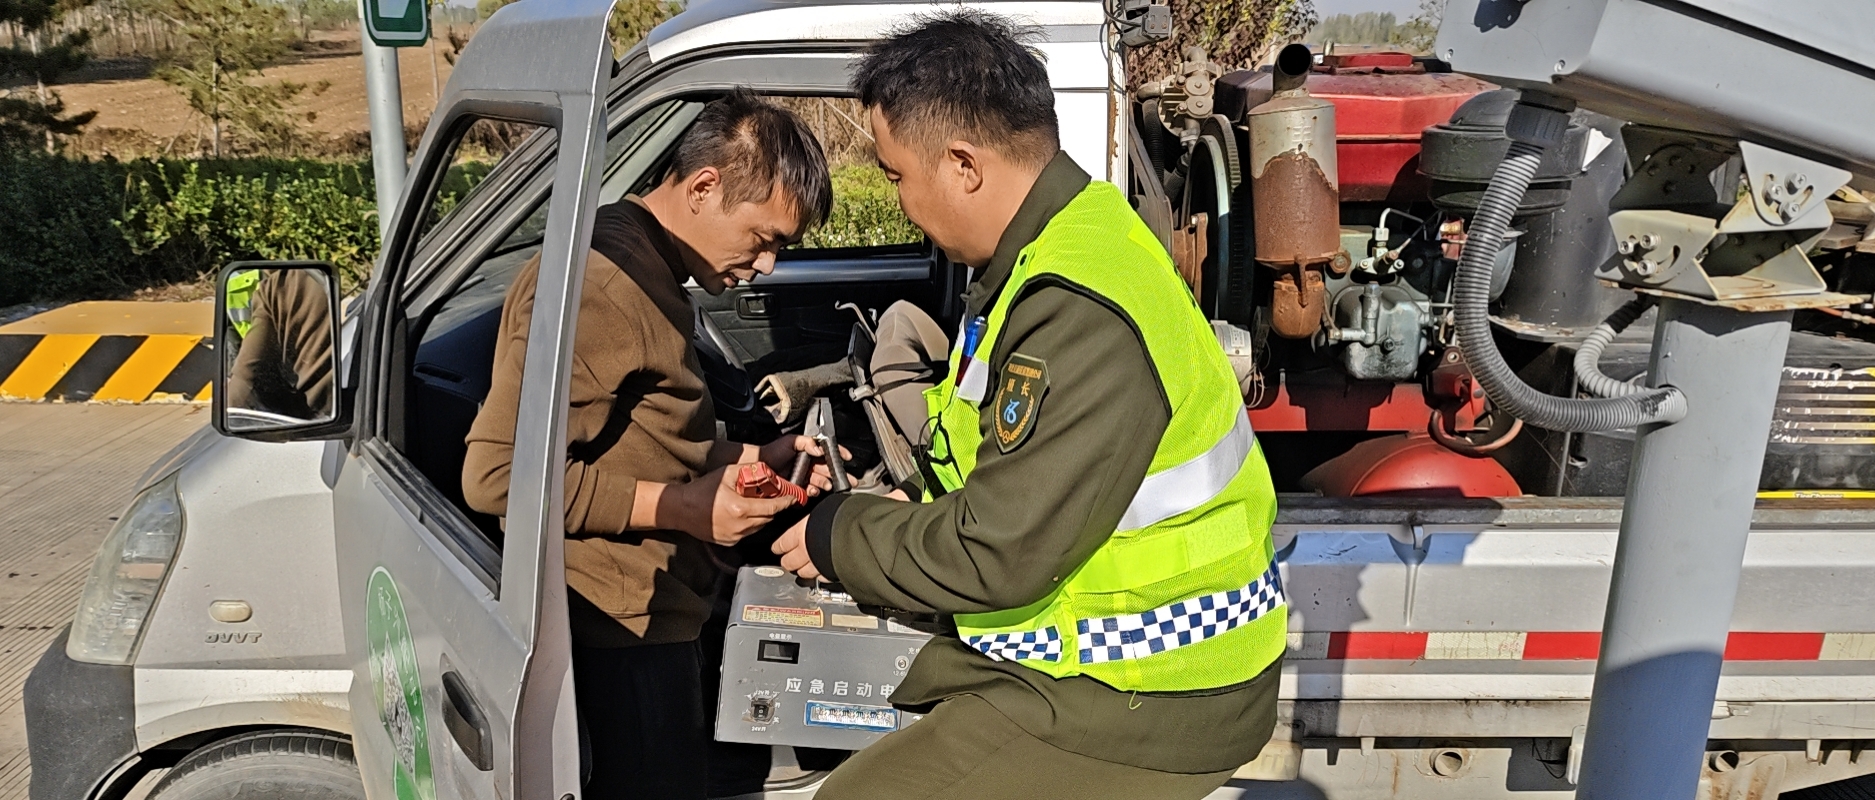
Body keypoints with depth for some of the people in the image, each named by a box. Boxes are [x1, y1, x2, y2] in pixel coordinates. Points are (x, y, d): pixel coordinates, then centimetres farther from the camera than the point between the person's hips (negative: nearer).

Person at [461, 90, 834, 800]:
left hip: (650, 628, 10)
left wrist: (748, 460, 8)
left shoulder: (644, 275, 15)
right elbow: (496, 473, -24)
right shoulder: (599, 287, -20)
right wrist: (680, 507, -22)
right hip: (623, 642, -10)